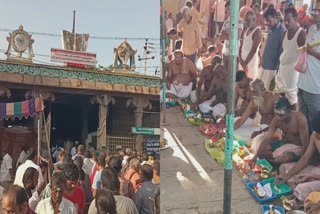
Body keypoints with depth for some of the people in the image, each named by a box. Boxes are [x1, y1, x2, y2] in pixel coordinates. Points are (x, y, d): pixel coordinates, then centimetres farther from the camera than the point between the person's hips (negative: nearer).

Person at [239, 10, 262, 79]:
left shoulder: (257, 32, -12)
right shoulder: (246, 31, 12)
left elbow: (254, 50, -17)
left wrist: (245, 63, -17)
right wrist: (240, 58, -2)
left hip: (251, 60, -7)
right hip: (243, 59, 7)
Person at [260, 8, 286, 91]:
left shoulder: (282, 31, -16)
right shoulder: (271, 29, 8)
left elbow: (282, 51, -16)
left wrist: (278, 68, -16)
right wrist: (262, 62, 14)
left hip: (271, 67, -8)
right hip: (264, 64, 8)